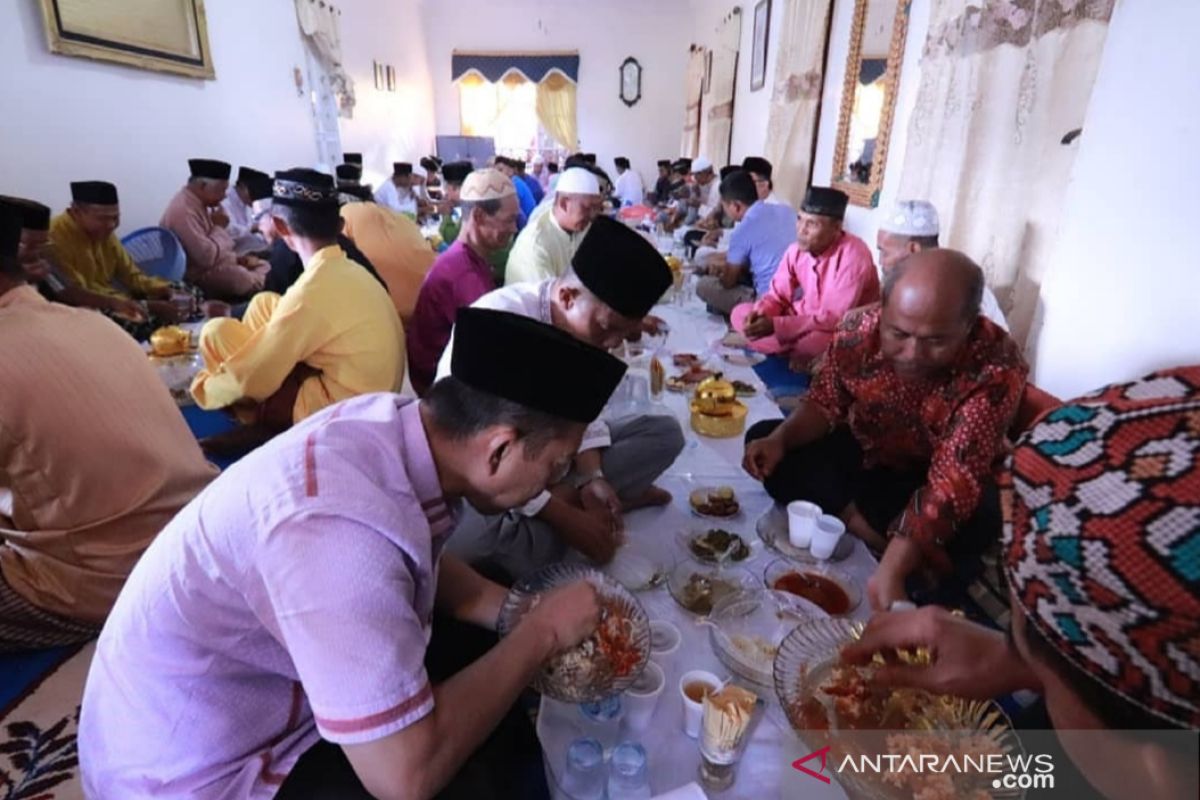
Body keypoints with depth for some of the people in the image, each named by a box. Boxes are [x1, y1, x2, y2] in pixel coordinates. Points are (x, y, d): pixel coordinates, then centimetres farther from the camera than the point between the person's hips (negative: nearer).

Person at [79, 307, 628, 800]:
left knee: (483, 640, 4)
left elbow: (424, 566, 5)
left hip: (272, 678, 7)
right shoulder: (340, 530, -37)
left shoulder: (390, 423, -14)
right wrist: (541, 634, -20)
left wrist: (518, 614, -7)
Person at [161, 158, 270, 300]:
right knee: (256, 282, -24)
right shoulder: (183, 210, -23)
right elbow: (205, 257, -28)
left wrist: (237, 257, 1)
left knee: (265, 268, 3)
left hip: (212, 264, 10)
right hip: (197, 275, -10)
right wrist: (219, 227, -15)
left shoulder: (198, 202, 8)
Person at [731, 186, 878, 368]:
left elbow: (835, 319, -30)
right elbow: (777, 294, 0)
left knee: (815, 341, -41)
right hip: (803, 317, 7)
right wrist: (760, 313, -25)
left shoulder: (853, 255, -26)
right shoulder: (797, 249, -7)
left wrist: (775, 325, -36)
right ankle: (801, 354, -11)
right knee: (740, 313, -6)